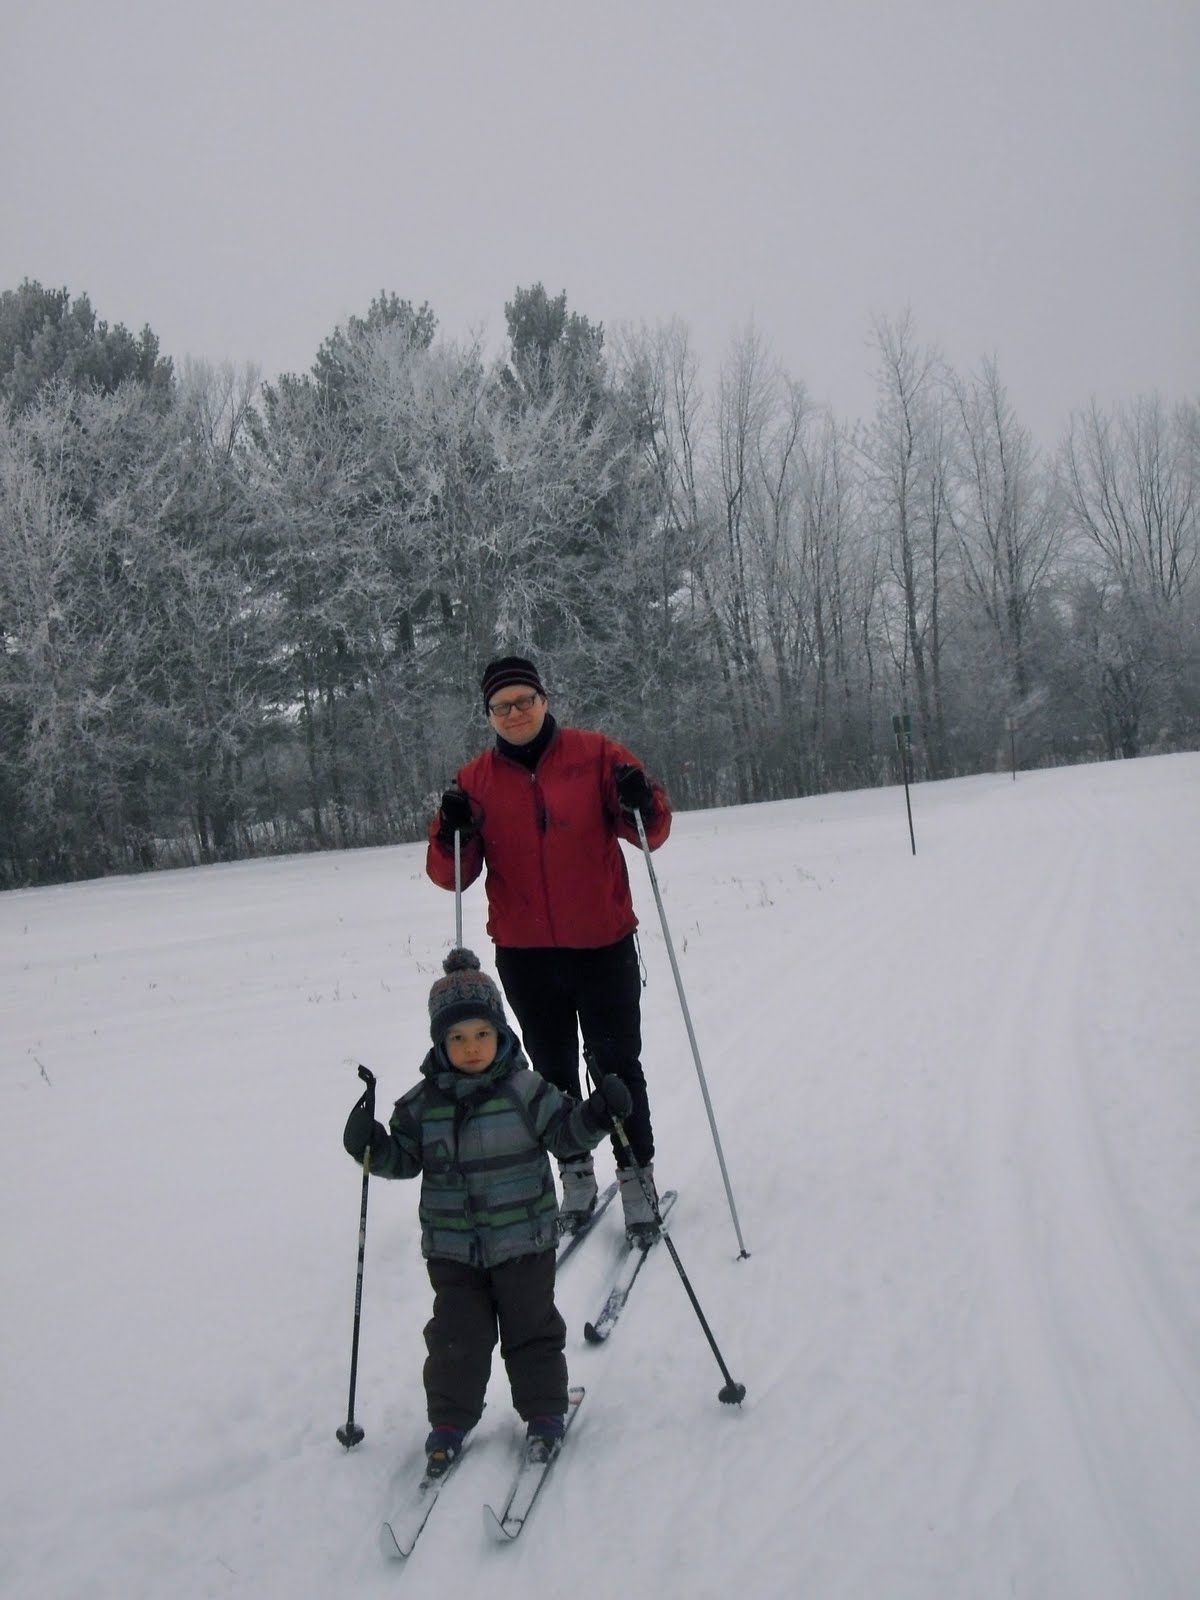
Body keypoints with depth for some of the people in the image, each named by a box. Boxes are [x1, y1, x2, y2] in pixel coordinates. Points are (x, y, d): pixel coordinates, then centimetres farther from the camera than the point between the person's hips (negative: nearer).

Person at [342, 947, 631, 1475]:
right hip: (452, 1247, 2)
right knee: (456, 1333, 8)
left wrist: (596, 1114, -23)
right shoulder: (422, 1102, -3)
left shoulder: (524, 1089, -9)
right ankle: (449, 1419, 25)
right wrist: (370, 1145, -14)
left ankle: (544, 1411, 27)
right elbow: (404, 1157, 4)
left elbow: (564, 1132, -5)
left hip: (523, 1238, -1)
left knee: (531, 1327, 10)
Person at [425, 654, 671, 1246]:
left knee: (617, 1067, 5)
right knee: (553, 1071, 13)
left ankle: (637, 1176, 18)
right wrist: (453, 836, -20)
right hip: (525, 954, 2)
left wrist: (641, 805, -22)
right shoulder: (475, 780, 2)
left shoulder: (596, 754, -3)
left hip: (604, 945, -2)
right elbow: (449, 875, 1)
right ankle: (576, 1176, 27)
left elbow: (652, 834, 0)